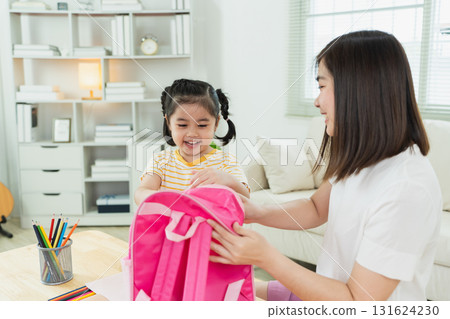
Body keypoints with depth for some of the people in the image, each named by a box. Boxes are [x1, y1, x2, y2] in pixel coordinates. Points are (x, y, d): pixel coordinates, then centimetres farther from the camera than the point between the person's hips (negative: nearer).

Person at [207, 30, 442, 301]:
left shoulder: (407, 189, -33)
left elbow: (357, 302, -29)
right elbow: (316, 209, 4)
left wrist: (266, 257, -30)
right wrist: (257, 213, -14)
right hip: (329, 288, 7)